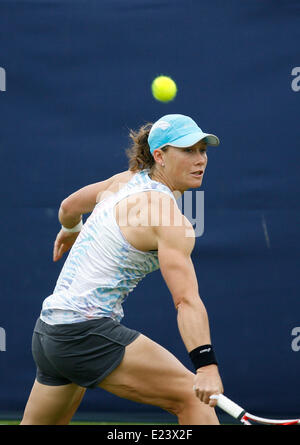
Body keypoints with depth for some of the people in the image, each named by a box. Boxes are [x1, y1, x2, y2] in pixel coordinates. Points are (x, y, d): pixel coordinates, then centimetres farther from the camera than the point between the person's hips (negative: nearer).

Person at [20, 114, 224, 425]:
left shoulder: (127, 180, 11)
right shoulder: (170, 221, -14)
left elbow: (69, 206, 29)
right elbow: (187, 300, -27)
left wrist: (71, 230, 52)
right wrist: (206, 365, -35)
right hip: (89, 332, -10)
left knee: (39, 424, 23)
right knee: (193, 397, -13)